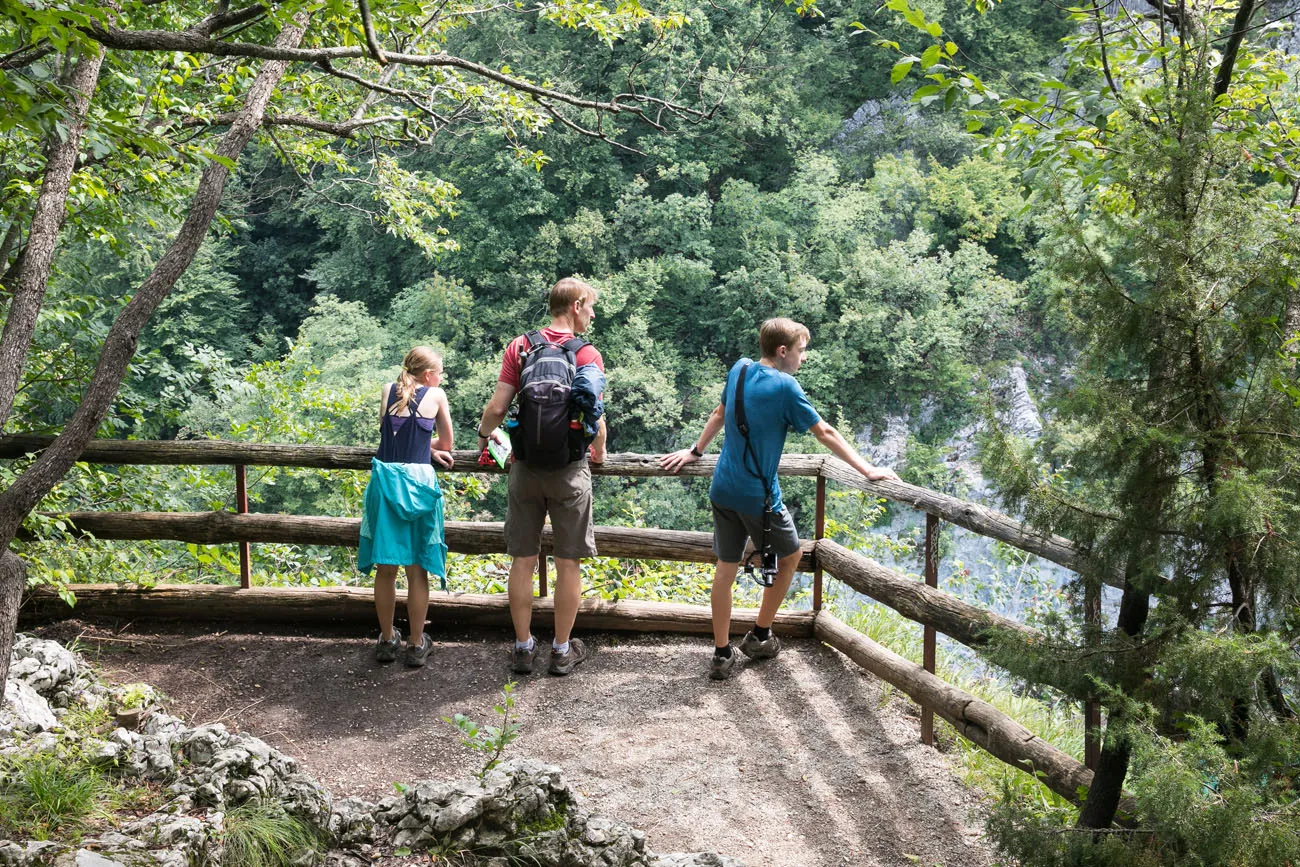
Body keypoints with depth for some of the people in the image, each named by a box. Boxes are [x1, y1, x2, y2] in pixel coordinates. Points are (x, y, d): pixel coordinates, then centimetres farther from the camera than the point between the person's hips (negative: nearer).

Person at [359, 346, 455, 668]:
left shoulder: (388, 391, 12)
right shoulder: (436, 395, 4)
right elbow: (446, 443, 12)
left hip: (384, 480, 3)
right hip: (418, 481, -3)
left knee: (386, 568, 12)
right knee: (417, 570, 6)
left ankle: (387, 640, 22)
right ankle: (417, 645, 14)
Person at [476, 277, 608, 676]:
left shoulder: (520, 347, 0)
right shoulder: (588, 355, -6)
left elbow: (497, 408, -5)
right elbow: (595, 422, -10)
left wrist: (483, 435, 16)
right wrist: (599, 451, 11)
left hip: (526, 468, 3)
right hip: (570, 471, -2)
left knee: (523, 561, 10)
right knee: (568, 563, 8)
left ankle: (523, 647, 18)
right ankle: (562, 650, 17)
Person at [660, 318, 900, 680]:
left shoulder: (739, 369, 4)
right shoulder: (785, 386, -15)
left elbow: (719, 414, 18)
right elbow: (825, 434, -13)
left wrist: (695, 452, 30)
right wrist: (868, 471, -7)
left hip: (723, 490, 6)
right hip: (758, 496, -6)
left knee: (726, 566, 12)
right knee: (790, 555, 18)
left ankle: (721, 654, 16)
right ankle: (759, 636, 25)